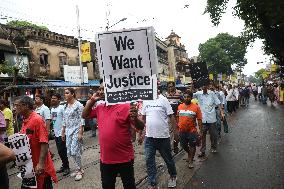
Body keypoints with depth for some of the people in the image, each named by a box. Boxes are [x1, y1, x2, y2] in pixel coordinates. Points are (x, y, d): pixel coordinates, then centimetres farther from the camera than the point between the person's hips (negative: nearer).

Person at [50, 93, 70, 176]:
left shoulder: (62, 108, -13)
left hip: (61, 133, -8)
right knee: (60, 151, 15)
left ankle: (66, 167, 12)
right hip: (56, 133, 8)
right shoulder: (52, 109, 11)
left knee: (62, 150, -2)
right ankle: (64, 166, 27)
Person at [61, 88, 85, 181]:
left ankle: (80, 170, 15)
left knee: (75, 151, -5)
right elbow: (64, 120, 16)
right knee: (70, 151, 10)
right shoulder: (66, 106, 11)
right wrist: (63, 132, 15)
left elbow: (82, 120, -13)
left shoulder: (78, 105, -10)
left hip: (76, 130, -7)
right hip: (68, 131, 7)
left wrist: (80, 133, -18)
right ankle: (78, 169, 26)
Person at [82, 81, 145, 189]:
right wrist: (92, 100, 2)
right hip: (105, 159, 6)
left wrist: (135, 118, -38)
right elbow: (84, 116, 16)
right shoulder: (99, 107, 5)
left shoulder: (125, 106, -14)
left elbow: (140, 127, -14)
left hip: (124, 159, -5)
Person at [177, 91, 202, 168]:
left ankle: (190, 161, 27)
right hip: (182, 130, 4)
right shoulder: (180, 106, 2)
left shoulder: (196, 107, -9)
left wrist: (200, 130, -9)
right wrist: (177, 126, 12)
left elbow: (199, 119, -7)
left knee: (192, 146, 8)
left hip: (192, 130, -4)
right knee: (184, 146, 18)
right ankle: (189, 153, 47)